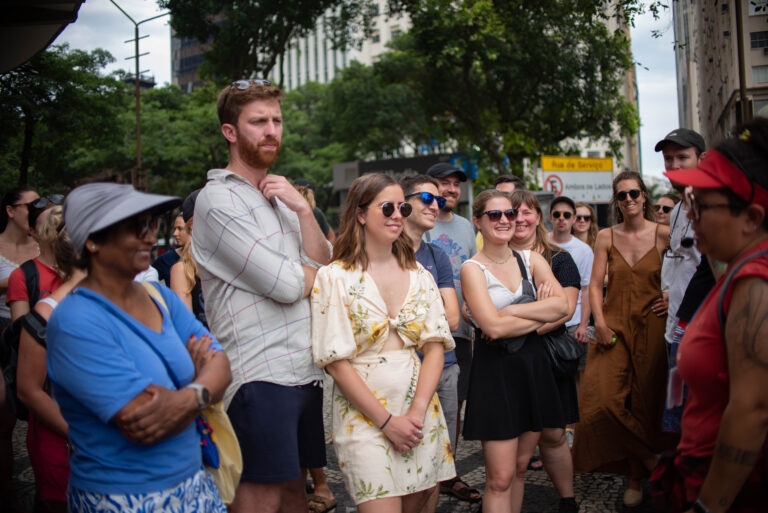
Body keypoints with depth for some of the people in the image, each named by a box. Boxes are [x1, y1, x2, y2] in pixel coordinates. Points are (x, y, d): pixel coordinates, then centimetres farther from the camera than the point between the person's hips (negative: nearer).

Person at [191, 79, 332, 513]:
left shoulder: (280, 196, 17)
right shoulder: (218, 200, -10)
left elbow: (323, 266, 9)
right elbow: (285, 285, -15)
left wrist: (302, 209, -5)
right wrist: (315, 273, 6)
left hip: (306, 368, 8)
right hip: (260, 374, -8)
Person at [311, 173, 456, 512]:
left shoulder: (419, 276, 9)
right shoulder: (334, 277, -5)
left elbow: (435, 346, 3)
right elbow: (336, 362, -9)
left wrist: (417, 412, -10)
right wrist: (387, 421, -12)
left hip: (420, 409, 4)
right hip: (364, 414, -4)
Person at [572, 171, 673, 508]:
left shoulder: (663, 235, 0)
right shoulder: (606, 237, 4)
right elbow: (595, 284, 2)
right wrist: (599, 322, -10)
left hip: (650, 326, -1)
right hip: (614, 325, 1)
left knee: (644, 401, 4)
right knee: (604, 398, -11)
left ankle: (636, 478, 19)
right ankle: (648, 457, 11)